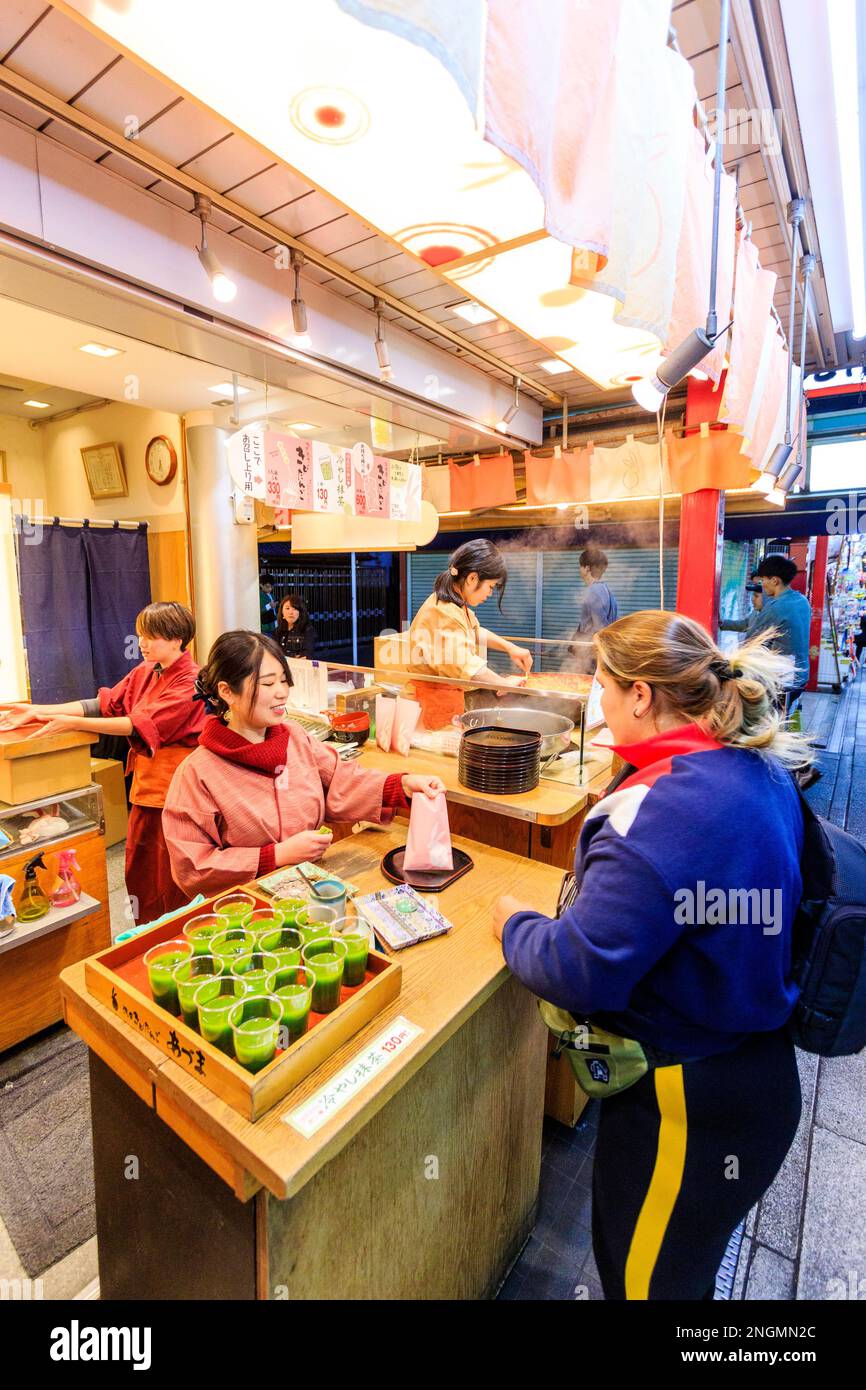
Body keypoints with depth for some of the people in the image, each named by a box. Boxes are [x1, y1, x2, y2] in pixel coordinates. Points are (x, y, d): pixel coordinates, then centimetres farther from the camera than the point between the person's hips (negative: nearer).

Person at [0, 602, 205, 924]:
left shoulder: (191, 680, -17)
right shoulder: (144, 671, 9)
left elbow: (141, 725, -22)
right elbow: (103, 704, 6)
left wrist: (71, 722, -20)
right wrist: (40, 711, -2)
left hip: (174, 783, -7)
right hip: (146, 779, 7)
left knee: (169, 871, 5)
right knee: (138, 864, 14)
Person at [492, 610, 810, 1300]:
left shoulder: (663, 809, -34)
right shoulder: (762, 771, -5)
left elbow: (579, 972, -32)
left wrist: (516, 923, -14)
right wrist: (620, 812, 3)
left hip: (686, 1105, -8)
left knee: (643, 1275, 21)